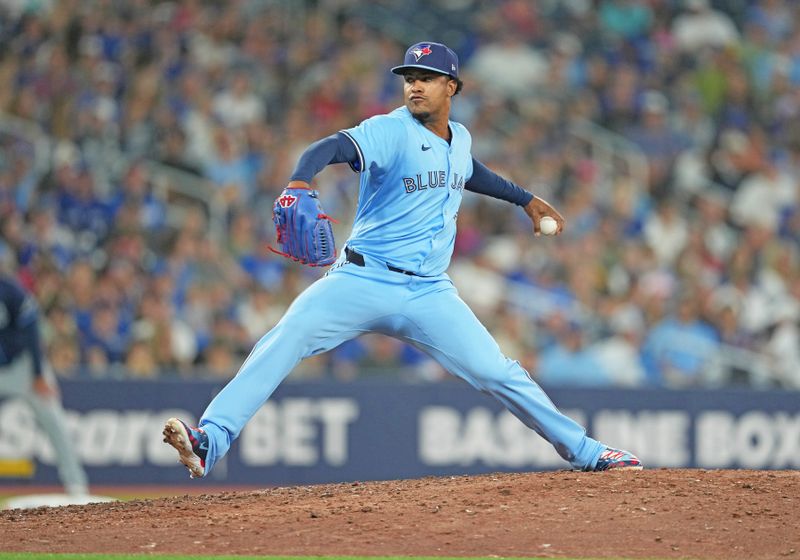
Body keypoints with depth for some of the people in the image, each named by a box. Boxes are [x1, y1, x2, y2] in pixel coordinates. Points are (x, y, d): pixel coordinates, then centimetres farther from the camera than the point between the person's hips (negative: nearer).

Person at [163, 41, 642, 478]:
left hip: (429, 293, 4)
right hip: (365, 279, -4)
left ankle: (584, 452, 13)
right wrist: (299, 183, -49)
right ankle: (209, 442, -31)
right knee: (285, 340, -24)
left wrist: (525, 199, 44)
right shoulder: (391, 131, -9)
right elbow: (333, 147, -29)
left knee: (498, 373, -2)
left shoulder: (459, 138, 12)